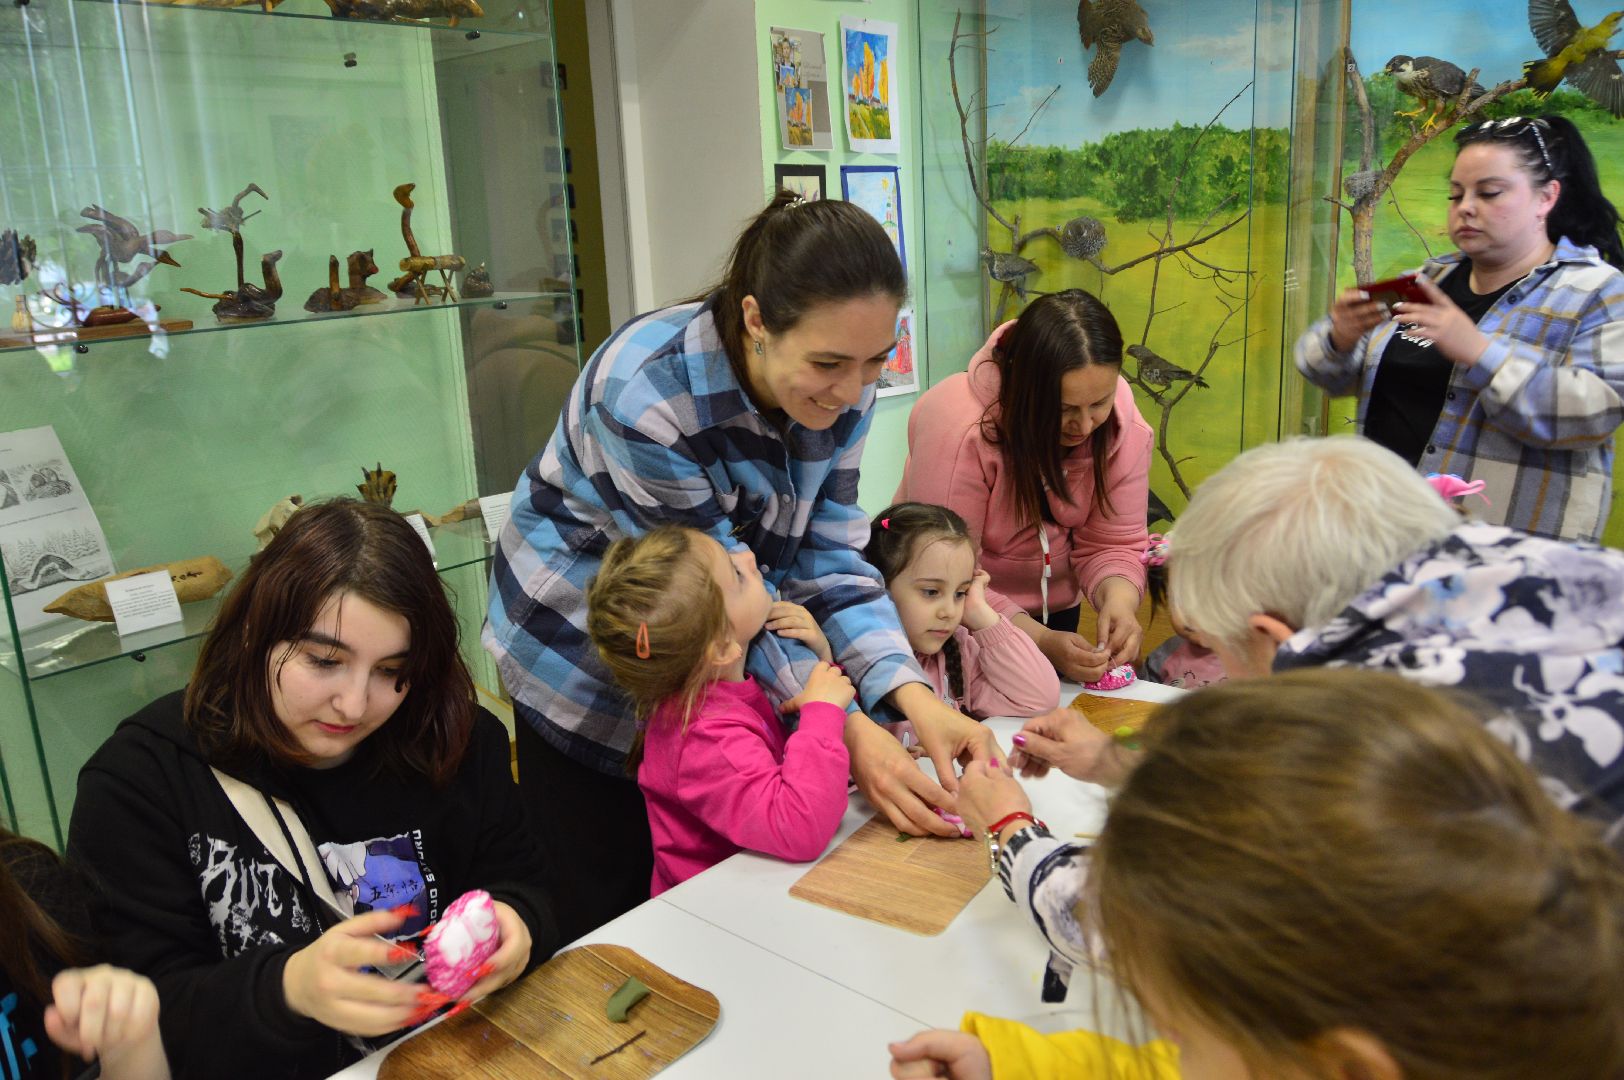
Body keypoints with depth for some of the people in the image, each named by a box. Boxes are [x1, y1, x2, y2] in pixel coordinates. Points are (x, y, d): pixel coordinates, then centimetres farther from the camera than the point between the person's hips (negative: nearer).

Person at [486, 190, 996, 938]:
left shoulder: (843, 388, -16)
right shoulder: (645, 393, -34)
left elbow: (826, 555, -13)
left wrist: (912, 697, -26)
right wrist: (846, 726, -34)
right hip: (583, 661, -5)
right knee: (604, 915, 10)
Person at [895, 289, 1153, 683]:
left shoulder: (1122, 423, -15)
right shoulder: (958, 427, -31)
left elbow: (1115, 543, -11)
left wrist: (1118, 601, -32)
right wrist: (1038, 639, -39)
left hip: (1054, 607, 5)